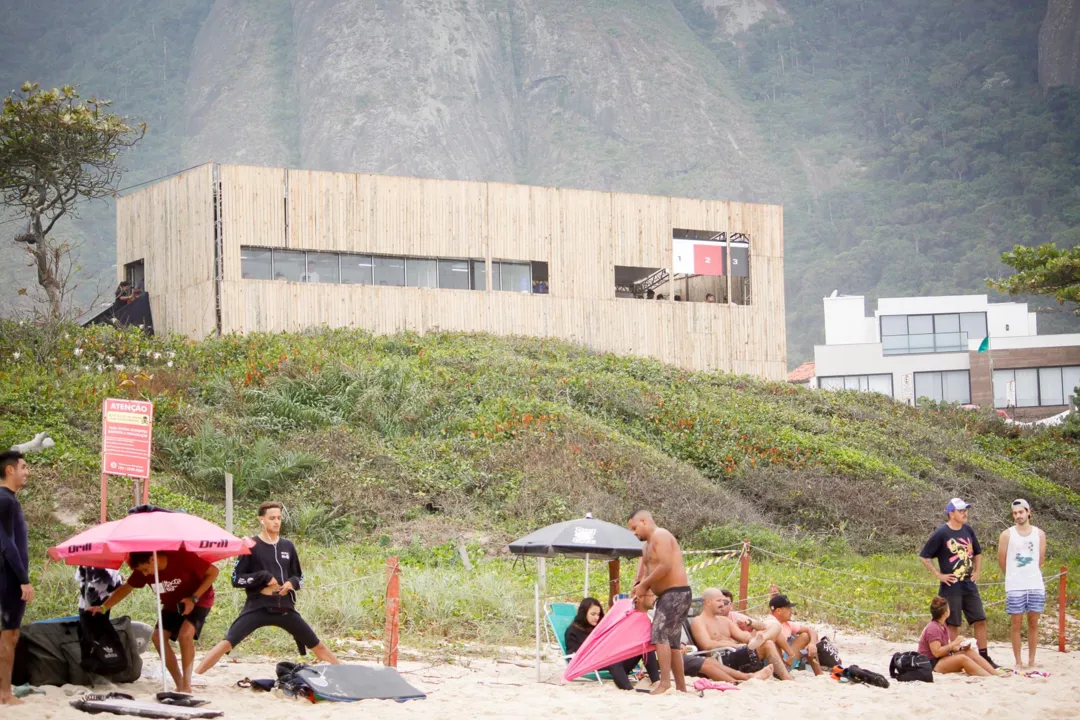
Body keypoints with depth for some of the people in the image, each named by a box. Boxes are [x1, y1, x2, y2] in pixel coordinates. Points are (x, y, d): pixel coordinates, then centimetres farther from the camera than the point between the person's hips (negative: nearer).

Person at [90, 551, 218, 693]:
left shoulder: (183, 558, -33)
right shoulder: (143, 570, -16)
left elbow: (213, 572, -25)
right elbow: (126, 588, -2)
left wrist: (194, 598, -29)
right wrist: (103, 607, -12)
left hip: (199, 601, -6)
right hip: (173, 604, 6)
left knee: (185, 634, -29)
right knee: (158, 637, -8)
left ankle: (186, 685, -21)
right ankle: (180, 685, -1)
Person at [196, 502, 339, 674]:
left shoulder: (288, 547, 9)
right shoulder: (251, 546, -3)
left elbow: (299, 576, 19)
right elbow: (236, 579, -5)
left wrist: (292, 583, -5)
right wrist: (264, 576, -16)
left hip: (285, 608, 4)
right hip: (257, 608, -4)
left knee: (317, 645, 9)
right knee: (227, 643, -19)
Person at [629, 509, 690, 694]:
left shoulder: (660, 536, -10)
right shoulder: (649, 543, 21)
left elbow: (665, 566, -22)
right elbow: (647, 572, 16)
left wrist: (643, 584, -14)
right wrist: (641, 590, -2)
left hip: (675, 593, -11)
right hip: (667, 595, 11)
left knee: (660, 635, -19)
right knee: (672, 641, 11)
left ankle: (665, 682, -25)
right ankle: (681, 687, 14)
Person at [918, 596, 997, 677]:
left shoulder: (943, 627, 14)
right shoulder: (933, 628, -17)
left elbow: (946, 647, 13)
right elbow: (936, 652, -24)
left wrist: (961, 648, -4)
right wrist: (954, 643, -18)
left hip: (944, 660, 10)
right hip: (932, 664, -10)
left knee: (969, 652, -8)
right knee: (962, 658, -30)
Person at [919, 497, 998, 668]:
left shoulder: (968, 530, 8)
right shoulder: (941, 533, -10)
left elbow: (978, 553, 23)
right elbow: (924, 556, -8)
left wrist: (977, 572, 11)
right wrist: (939, 575, -11)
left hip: (969, 585, 6)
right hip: (951, 587, -6)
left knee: (980, 621, 4)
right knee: (953, 624, 0)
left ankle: (984, 658, 11)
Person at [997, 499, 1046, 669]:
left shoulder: (1039, 534, 5)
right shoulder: (1007, 535, -1)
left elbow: (1041, 559, 12)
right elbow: (1001, 560, 4)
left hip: (1036, 585, 2)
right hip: (1015, 587, -2)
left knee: (1033, 623, 5)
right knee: (1016, 624, 0)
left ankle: (1032, 661, 11)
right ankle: (1018, 662, 5)